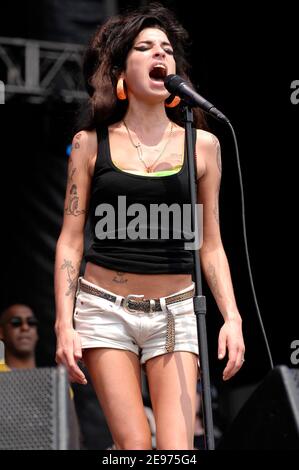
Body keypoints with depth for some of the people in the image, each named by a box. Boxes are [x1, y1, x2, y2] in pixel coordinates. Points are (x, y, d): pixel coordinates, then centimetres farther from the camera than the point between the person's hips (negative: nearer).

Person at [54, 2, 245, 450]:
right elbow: (71, 240, 4)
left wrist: (232, 316, -1)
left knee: (178, 448, -11)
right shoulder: (91, 143, 4)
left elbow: (211, 245, 9)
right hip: (105, 310, -1)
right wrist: (64, 322, -4)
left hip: (175, 312, 1)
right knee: (134, 444, -8)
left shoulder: (202, 144, 6)